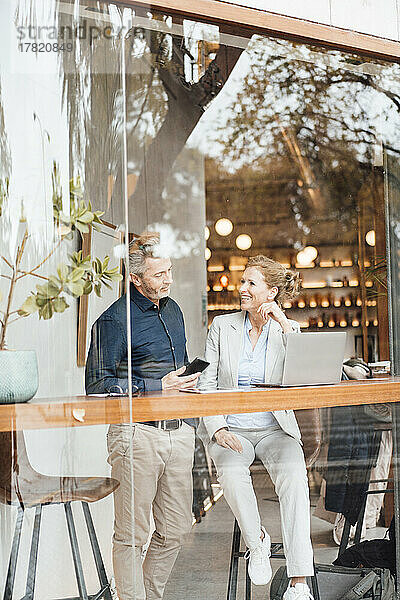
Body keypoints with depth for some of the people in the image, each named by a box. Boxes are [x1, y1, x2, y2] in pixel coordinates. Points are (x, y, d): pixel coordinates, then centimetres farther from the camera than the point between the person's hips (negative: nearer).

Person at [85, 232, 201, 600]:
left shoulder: (172, 310, 17)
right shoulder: (115, 320, -7)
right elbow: (97, 385, -11)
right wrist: (158, 387, -13)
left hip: (179, 430, 7)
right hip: (137, 434, -7)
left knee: (176, 528, 11)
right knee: (132, 534, -2)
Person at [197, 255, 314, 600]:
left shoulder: (289, 331, 6)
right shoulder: (222, 326, 6)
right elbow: (206, 384, 3)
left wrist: (285, 324, -13)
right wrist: (217, 429, -13)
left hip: (275, 429, 0)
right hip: (230, 428, 0)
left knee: (293, 473, -31)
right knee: (232, 472, -33)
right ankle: (257, 541, -4)